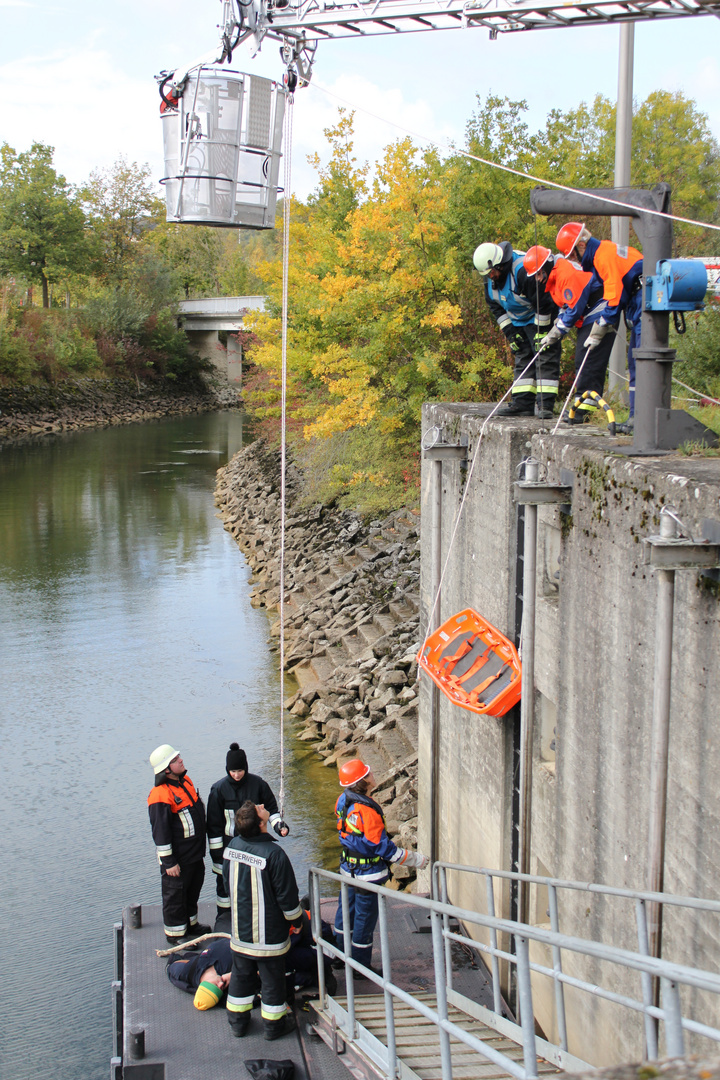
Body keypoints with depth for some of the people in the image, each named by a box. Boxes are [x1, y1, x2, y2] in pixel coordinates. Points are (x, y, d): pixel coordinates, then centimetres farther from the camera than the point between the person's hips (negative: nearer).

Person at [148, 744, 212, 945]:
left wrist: (201, 847, 23)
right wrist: (168, 861, -19)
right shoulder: (161, 795, -25)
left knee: (193, 890, 22)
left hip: (195, 853, 9)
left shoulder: (185, 780, 4)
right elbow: (160, 831, -22)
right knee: (175, 894, 7)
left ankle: (190, 923, 39)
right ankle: (175, 933, 21)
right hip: (178, 858, -9)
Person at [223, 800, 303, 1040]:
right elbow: (287, 895, -18)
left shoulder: (232, 846, -7)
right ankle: (273, 1024, 23)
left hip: (240, 929, 5)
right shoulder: (273, 853, -26)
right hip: (268, 933, -5)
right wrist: (297, 919, 0)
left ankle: (237, 1020, 30)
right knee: (272, 978, 11)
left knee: (241, 974, 19)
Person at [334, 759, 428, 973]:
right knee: (365, 917, 5)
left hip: (348, 866, 8)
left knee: (346, 909, 21)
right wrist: (414, 859, -16)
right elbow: (382, 846, -25)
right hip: (366, 873, -8)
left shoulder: (343, 799, -5)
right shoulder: (366, 810, -31)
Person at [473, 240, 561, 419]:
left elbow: (543, 302, -25)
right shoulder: (490, 279, -4)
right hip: (518, 323, 8)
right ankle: (523, 403, 7)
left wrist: (542, 331, -20)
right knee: (522, 359, 6)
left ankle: (545, 404, -17)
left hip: (542, 319, -8)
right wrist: (509, 332, 1)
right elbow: (496, 307, 8)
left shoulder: (523, 270, -30)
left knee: (546, 360, -12)